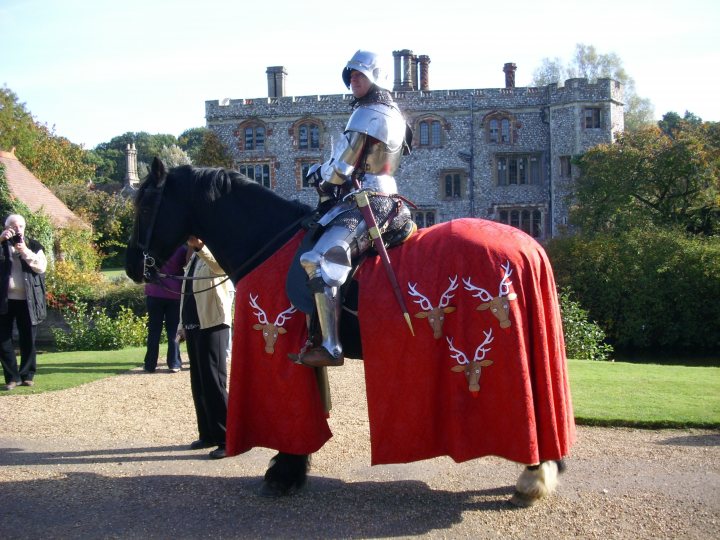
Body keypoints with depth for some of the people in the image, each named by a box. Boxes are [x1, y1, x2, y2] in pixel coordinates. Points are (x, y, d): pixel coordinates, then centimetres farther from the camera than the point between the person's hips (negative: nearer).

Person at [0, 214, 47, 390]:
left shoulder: (33, 245, 9)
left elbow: (42, 266, -3)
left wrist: (25, 251, -13)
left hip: (27, 300, 0)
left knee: (28, 339, 4)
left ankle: (27, 375, 14)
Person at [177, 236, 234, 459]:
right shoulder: (194, 259, 18)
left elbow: (220, 266, -35)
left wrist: (200, 246, -49)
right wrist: (182, 325, 19)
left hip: (213, 326, -9)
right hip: (194, 326, 9)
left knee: (214, 382, -9)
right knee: (198, 384, 12)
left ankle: (227, 439, -4)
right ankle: (208, 434, 22)